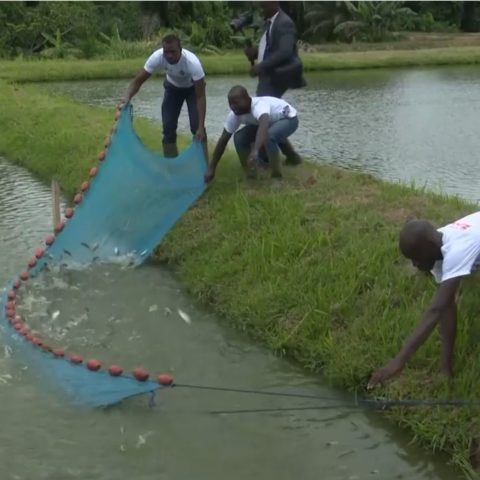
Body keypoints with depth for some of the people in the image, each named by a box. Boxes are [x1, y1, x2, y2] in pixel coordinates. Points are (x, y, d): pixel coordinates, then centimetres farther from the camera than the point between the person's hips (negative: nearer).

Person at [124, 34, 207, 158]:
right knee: (168, 126, -4)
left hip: (192, 87, -3)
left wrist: (201, 127, -40)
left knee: (196, 126, -14)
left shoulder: (192, 62, -41)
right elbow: (138, 80, -23)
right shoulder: (157, 57, -33)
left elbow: (200, 96, -36)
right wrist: (126, 99, -43)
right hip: (173, 87, 3)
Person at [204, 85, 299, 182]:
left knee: (268, 136, -37)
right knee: (239, 138, -15)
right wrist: (211, 168, -18)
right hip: (269, 121, 7)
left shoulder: (259, 105, -43)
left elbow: (264, 125, -64)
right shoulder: (234, 114, -21)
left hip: (288, 118, -7)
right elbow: (223, 140, -15)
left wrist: (255, 151, -78)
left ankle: (277, 175, -18)